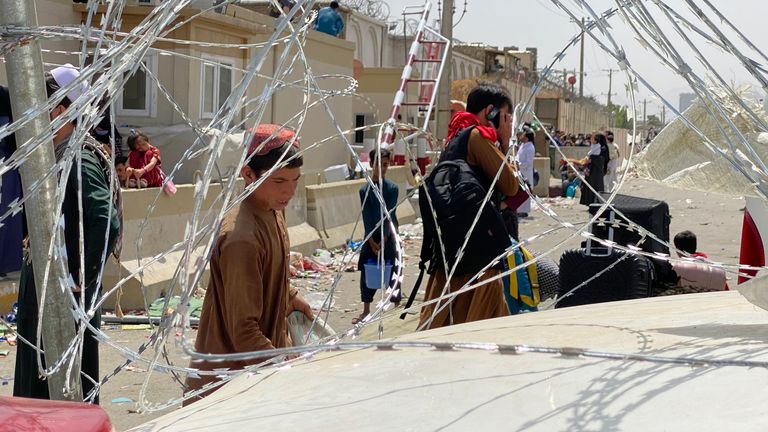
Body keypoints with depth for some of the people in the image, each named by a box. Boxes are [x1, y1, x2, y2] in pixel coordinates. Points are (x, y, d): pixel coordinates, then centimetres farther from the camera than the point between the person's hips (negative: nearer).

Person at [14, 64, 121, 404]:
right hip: (41, 283, 9)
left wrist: (81, 279, -22)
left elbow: (108, 223, -28)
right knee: (36, 378, 17)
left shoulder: (80, 161, -18)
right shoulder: (50, 155, 10)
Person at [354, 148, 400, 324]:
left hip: (388, 236, -2)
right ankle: (366, 311, 14)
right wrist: (372, 241, -11)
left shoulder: (392, 188, -6)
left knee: (392, 271, 0)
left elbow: (389, 215, -10)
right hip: (371, 237, 2)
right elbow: (366, 217, -5)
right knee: (367, 273, 4)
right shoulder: (365, 190, -2)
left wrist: (383, 241, -14)